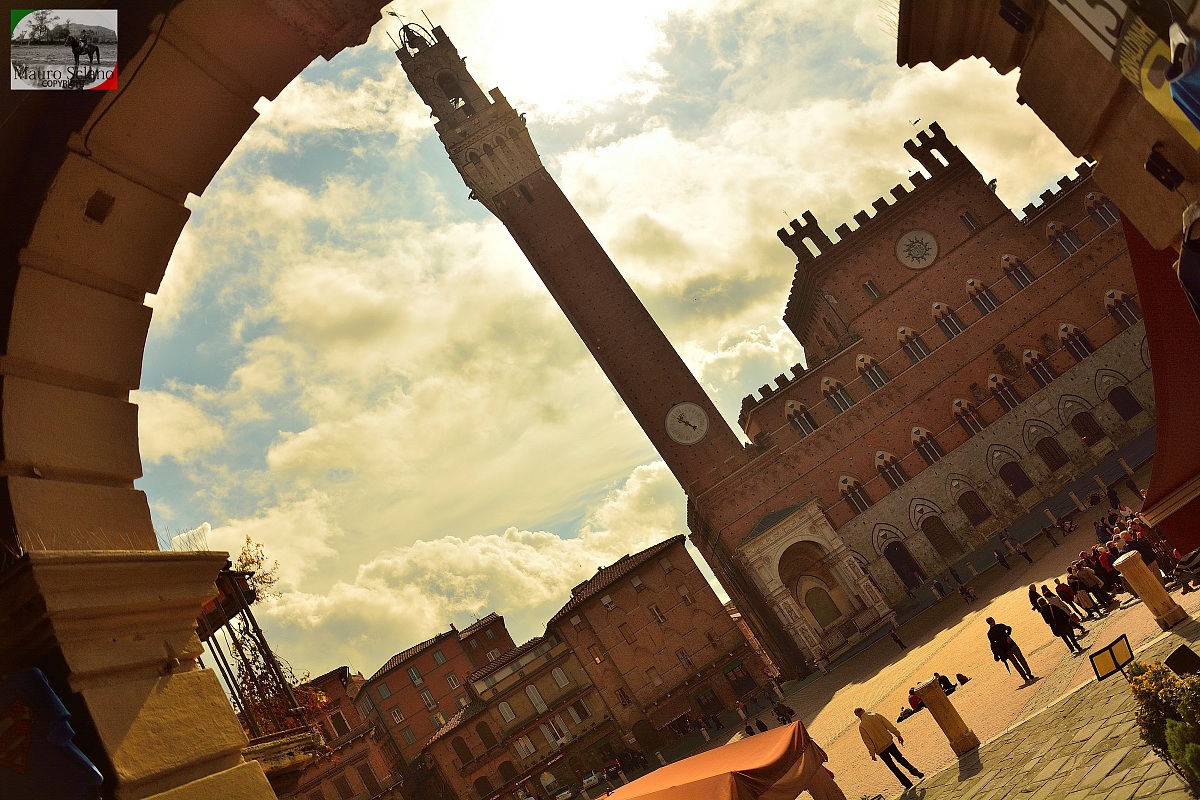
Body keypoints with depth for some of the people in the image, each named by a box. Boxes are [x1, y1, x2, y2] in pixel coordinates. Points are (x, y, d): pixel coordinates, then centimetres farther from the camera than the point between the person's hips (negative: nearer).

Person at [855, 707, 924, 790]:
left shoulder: (861, 726, -10)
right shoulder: (875, 716, -2)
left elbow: (867, 741, -10)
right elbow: (889, 725, -1)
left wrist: (872, 754, -2)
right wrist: (898, 735, 5)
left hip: (880, 749, -2)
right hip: (889, 742, 2)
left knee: (892, 767, 10)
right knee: (900, 758, 22)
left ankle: (908, 784, 12)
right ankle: (914, 770, 5)